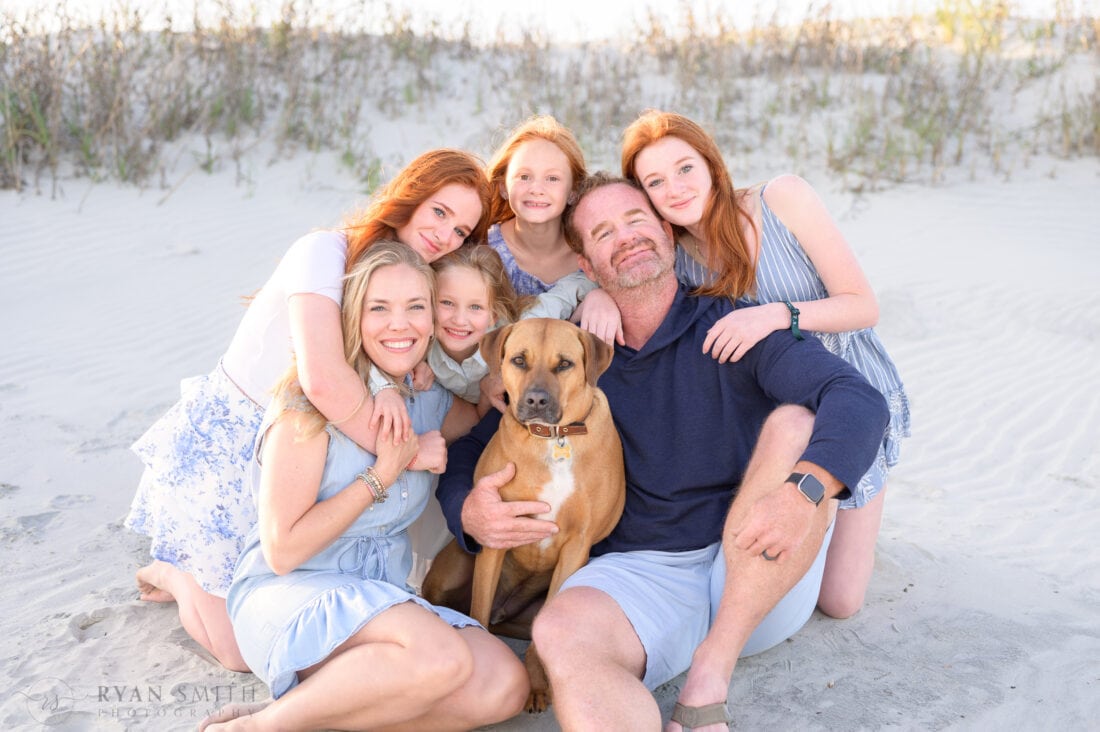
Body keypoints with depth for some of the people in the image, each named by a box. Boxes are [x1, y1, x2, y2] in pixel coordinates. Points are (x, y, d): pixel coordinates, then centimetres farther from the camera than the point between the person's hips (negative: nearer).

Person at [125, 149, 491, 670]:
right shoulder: (326, 250, -24)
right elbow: (323, 379, -38)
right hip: (223, 447, -7)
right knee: (246, 652, 0)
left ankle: (187, 574, 33)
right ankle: (174, 574, 28)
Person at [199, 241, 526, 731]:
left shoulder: (430, 400, 7)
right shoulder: (313, 399, -12)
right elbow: (282, 551, -14)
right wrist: (383, 474, -15)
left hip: (379, 604, 7)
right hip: (286, 597, -7)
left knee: (505, 685, -19)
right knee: (443, 656, -34)